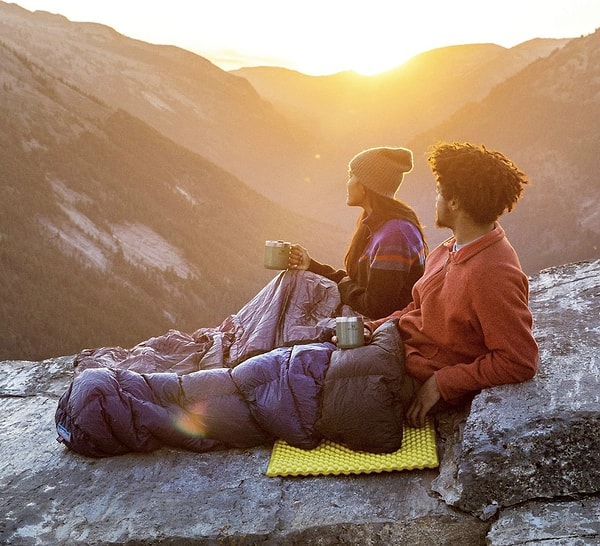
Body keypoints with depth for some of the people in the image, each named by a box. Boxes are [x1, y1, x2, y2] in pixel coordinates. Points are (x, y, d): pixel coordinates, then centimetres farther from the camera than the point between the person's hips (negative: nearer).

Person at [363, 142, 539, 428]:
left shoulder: (492, 275, -28)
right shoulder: (450, 249, 2)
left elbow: (519, 362, -28)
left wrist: (440, 383, -22)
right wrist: (371, 328, -3)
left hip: (419, 378, -9)